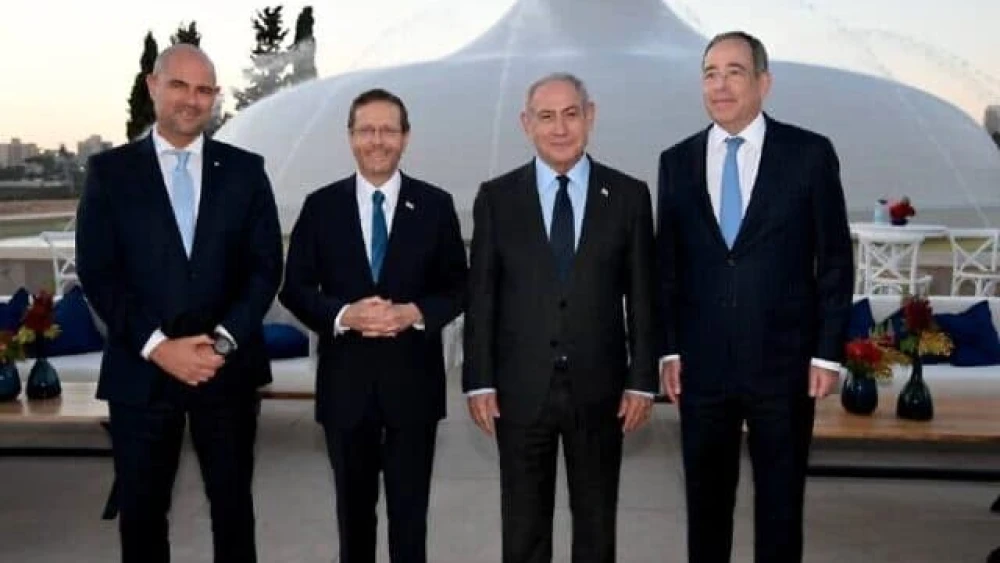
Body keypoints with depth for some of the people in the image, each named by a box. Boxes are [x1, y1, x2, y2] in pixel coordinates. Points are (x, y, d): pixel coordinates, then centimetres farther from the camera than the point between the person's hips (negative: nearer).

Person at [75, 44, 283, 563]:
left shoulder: (245, 169, 5)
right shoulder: (110, 170, 2)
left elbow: (266, 266, 1)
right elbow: (97, 272, -4)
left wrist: (223, 341, -12)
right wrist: (157, 346, -13)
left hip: (228, 368, 1)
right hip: (140, 370, 0)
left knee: (233, 507, 12)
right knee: (141, 512, 10)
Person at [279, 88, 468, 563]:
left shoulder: (435, 205, 1)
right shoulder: (321, 205, 2)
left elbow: (458, 287, 3)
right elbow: (294, 289, 1)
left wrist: (415, 313, -16)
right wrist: (343, 315, -17)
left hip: (413, 379, -1)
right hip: (346, 379, 1)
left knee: (410, 507, 9)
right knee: (353, 506, 15)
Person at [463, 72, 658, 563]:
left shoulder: (628, 195, 1)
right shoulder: (496, 198, 1)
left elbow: (641, 296, 2)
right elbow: (481, 296, 1)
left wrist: (642, 380, -1)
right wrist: (479, 381, -3)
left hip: (599, 389, 0)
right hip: (521, 389, 0)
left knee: (596, 522, 14)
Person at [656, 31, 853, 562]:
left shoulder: (810, 153, -2)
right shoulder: (677, 161, 5)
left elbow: (835, 261, -1)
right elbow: (667, 264, 8)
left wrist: (828, 352, -6)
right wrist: (669, 349, 3)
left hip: (783, 362, -2)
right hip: (702, 363, 2)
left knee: (780, 503, 10)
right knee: (705, 500, 13)